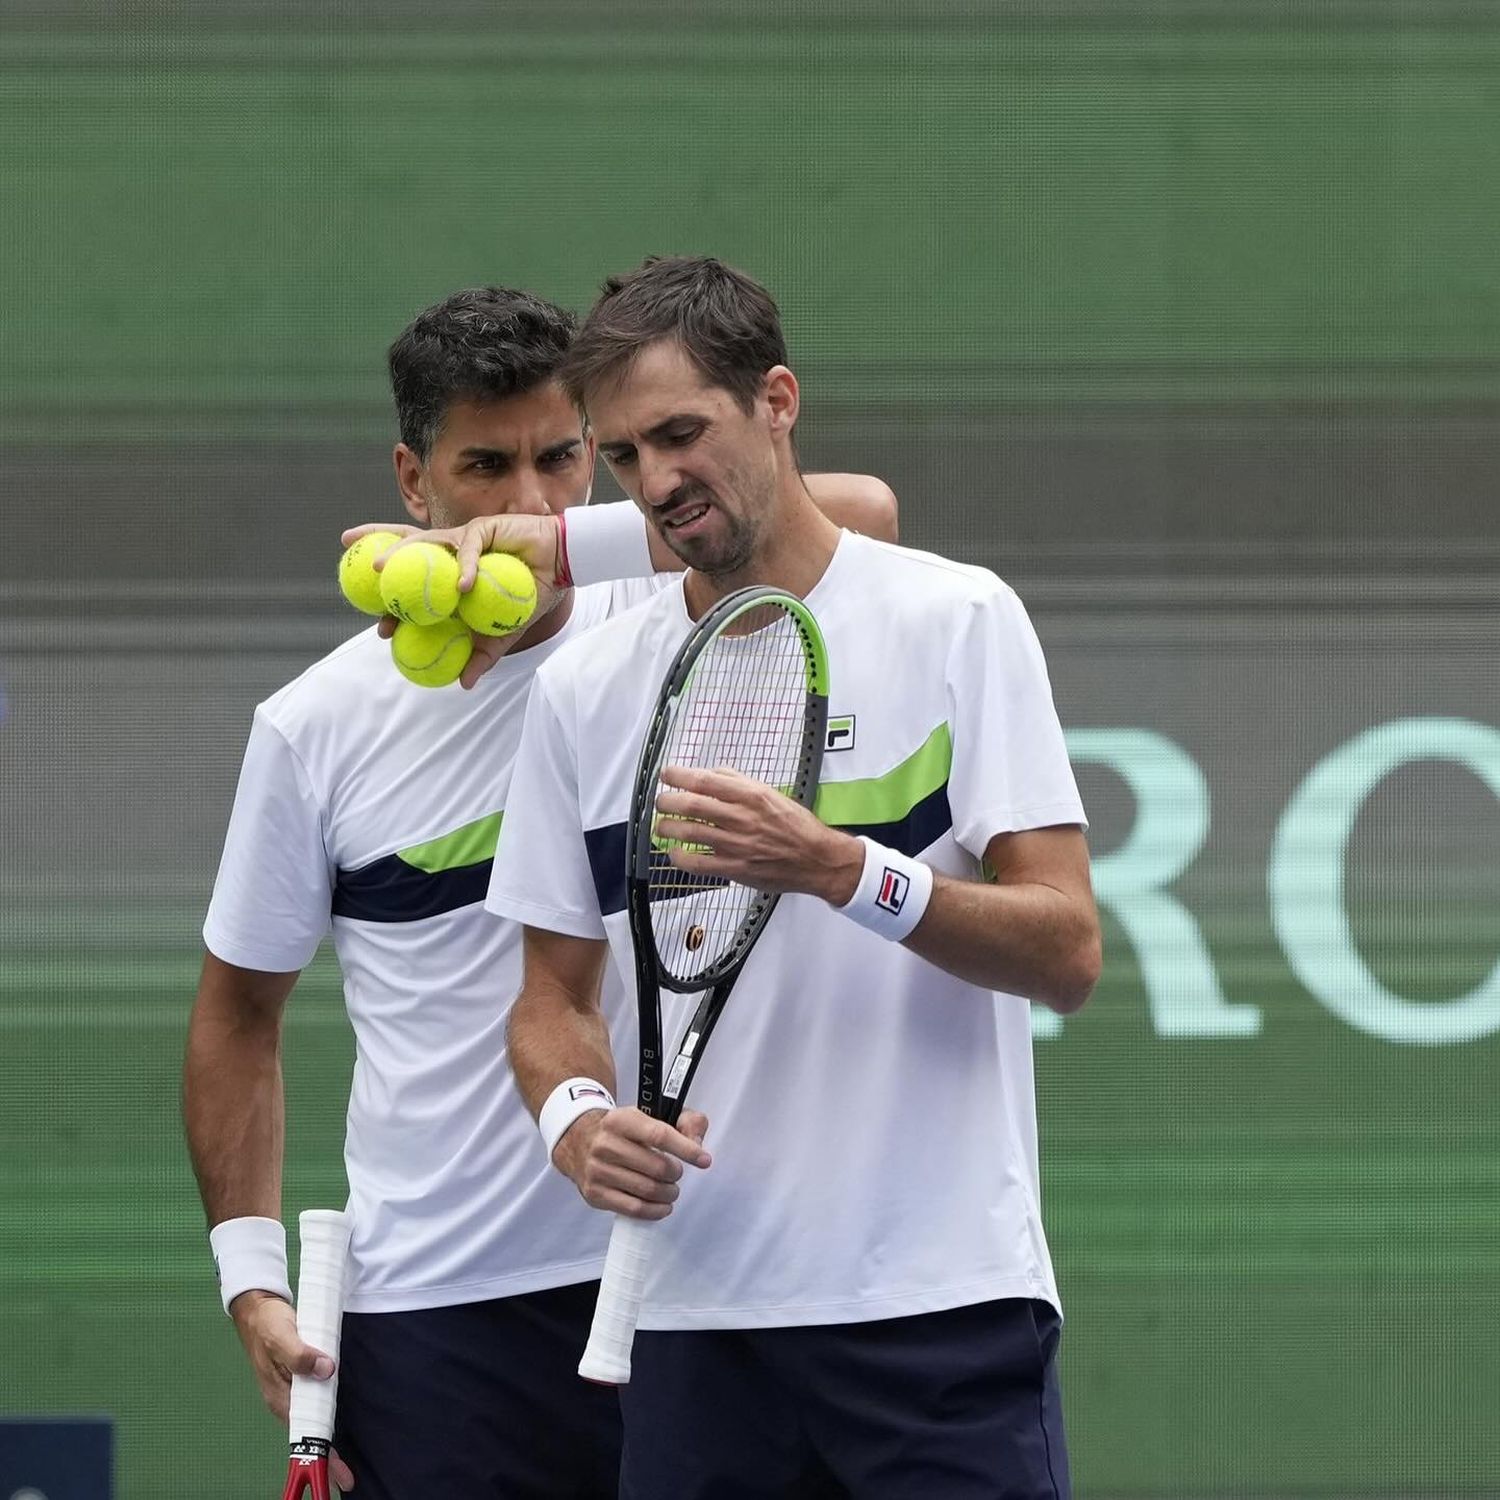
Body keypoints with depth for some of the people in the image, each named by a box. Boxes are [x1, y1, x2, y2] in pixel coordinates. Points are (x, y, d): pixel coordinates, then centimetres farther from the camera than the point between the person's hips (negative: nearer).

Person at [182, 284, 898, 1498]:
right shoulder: (316, 727, 2)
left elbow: (861, 516, -20)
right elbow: (240, 1011, 11)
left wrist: (573, 541, -29)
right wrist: (252, 1275, 1)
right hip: (431, 1313, 0)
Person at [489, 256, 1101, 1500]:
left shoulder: (959, 620, -1)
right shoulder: (581, 693, 10)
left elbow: (1067, 952, -7)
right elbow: (555, 996, 16)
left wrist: (842, 871, -22)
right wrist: (578, 1120, -7)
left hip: (942, 1305, -3)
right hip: (696, 1323, 3)